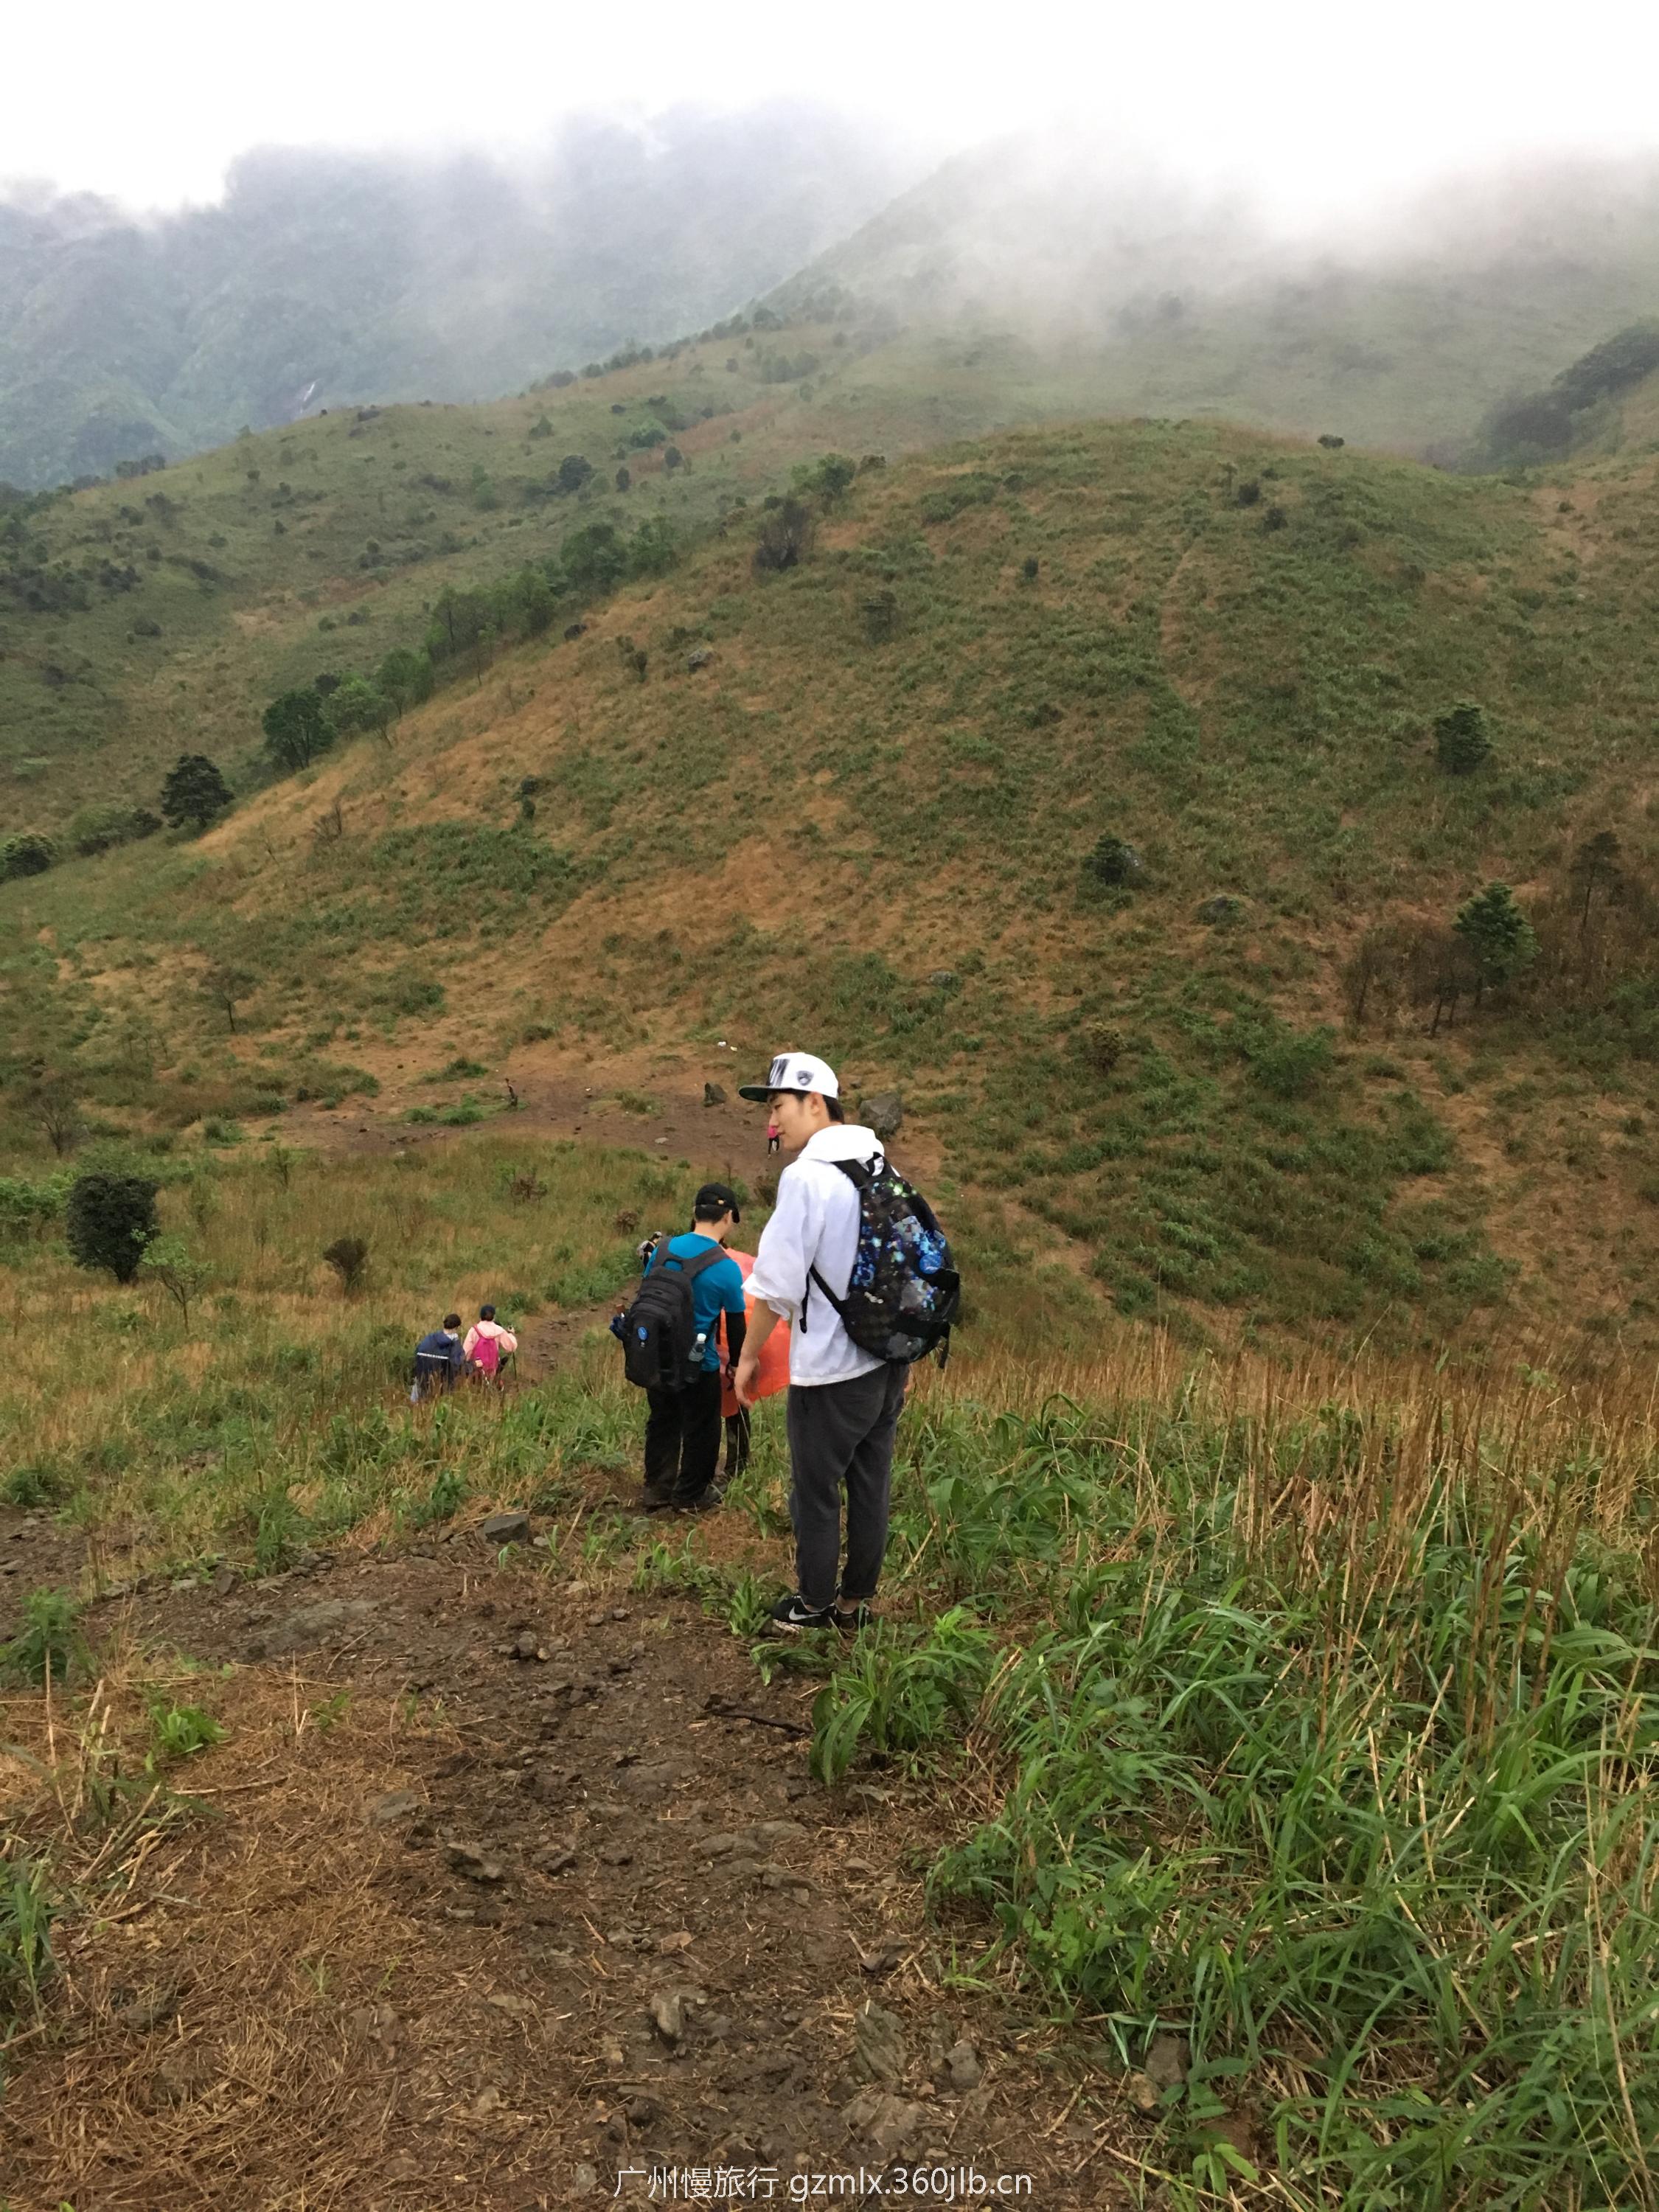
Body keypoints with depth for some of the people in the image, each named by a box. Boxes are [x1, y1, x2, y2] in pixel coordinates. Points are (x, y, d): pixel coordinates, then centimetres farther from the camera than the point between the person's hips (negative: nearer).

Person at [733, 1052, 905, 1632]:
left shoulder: (806, 1176, -16)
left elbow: (776, 1284, -16)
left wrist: (749, 1356, -4)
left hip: (832, 1370, -7)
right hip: (888, 1360, 7)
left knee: (816, 1492, 7)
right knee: (870, 1487, 14)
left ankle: (815, 1606, 19)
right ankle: (856, 1601, 24)